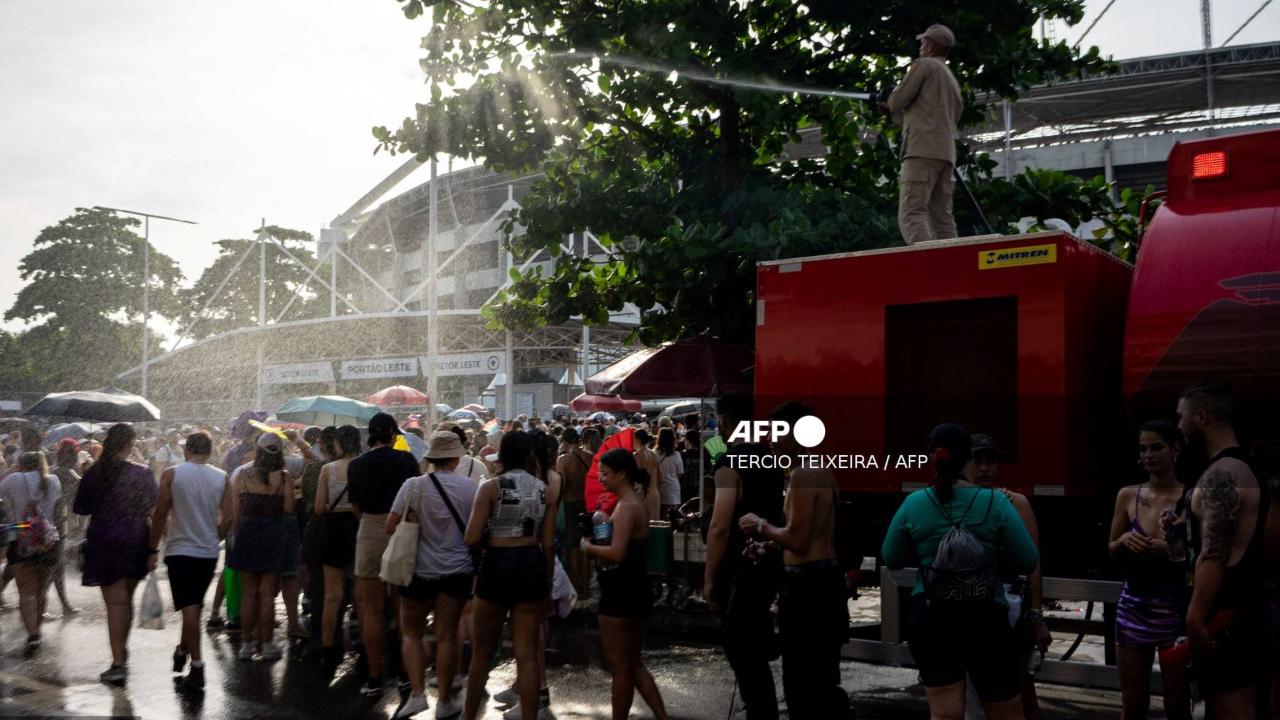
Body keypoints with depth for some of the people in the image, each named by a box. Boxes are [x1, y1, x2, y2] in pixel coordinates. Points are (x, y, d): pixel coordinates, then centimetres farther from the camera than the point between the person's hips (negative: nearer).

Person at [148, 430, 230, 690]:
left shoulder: (171, 474, -7)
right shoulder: (221, 477, 0)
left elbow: (160, 514, -7)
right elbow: (228, 516, 0)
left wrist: (153, 548, 2)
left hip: (180, 549, -3)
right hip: (209, 551, 3)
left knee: (189, 608, -3)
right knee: (194, 605, 20)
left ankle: (197, 666, -6)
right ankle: (182, 651, 35)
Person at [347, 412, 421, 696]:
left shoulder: (356, 465, -1)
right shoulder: (406, 460, -5)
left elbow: (356, 507, 4)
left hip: (370, 533, 0)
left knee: (371, 610, 5)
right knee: (403, 609, 12)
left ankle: (374, 678, 6)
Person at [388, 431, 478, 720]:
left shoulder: (413, 486, -11)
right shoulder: (470, 487, -8)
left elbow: (390, 527, -7)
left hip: (420, 569, -1)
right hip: (458, 570, 1)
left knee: (411, 633, 16)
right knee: (447, 636, 9)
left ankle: (417, 694, 6)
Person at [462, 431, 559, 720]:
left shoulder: (490, 487, -7)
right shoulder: (546, 491, 3)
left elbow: (472, 538, -11)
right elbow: (548, 544, 3)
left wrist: (490, 525, 10)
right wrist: (548, 583, 12)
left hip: (497, 565, -2)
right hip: (532, 566, 2)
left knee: (483, 651, 14)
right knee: (527, 653, 5)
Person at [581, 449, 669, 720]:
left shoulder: (626, 506, -18)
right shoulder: (638, 504, 12)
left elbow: (617, 553, -26)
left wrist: (587, 547, -12)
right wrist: (606, 523, 9)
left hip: (621, 591, -10)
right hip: (634, 588, 10)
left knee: (619, 666, 2)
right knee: (634, 663, 17)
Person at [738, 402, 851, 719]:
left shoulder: (802, 475, -17)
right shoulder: (821, 471, 15)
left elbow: (797, 540, -20)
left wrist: (761, 526, -5)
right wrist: (770, 543, 14)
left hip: (807, 583, -10)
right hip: (826, 577, 10)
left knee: (801, 681, -2)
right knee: (822, 679, 17)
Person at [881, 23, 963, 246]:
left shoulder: (924, 65, 4)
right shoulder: (953, 81, 28)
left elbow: (897, 101, -2)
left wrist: (892, 103, 23)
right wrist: (894, 111, 35)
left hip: (923, 150, -8)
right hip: (947, 153, 8)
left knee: (911, 214, -17)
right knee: (942, 217, 5)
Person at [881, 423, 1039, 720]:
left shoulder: (913, 504, -5)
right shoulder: (996, 502, -8)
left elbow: (891, 559, 6)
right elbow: (1028, 561, -4)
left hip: (932, 619, 1)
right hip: (986, 618, -1)